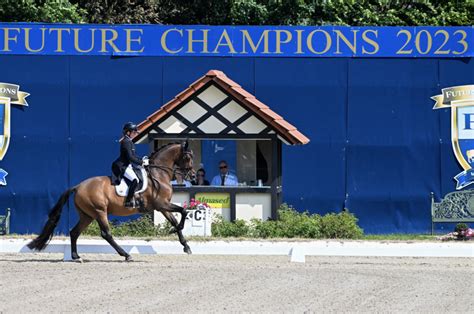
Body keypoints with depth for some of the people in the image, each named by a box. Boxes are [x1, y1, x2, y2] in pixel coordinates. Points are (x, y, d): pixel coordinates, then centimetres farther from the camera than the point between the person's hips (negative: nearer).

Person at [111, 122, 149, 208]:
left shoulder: (130, 142, 15)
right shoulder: (126, 142, -16)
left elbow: (133, 155, 21)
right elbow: (130, 157, -23)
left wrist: (142, 160, 7)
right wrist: (141, 162, -20)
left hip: (128, 165, 11)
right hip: (122, 166, -11)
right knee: (135, 180, -27)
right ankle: (128, 202, -25)